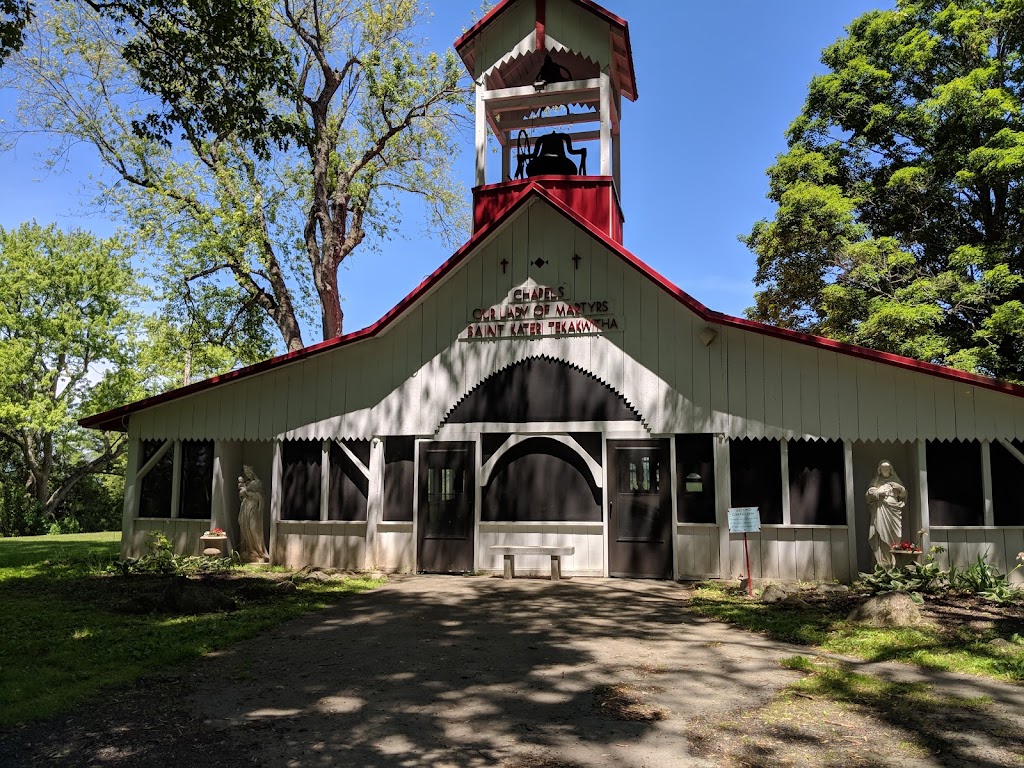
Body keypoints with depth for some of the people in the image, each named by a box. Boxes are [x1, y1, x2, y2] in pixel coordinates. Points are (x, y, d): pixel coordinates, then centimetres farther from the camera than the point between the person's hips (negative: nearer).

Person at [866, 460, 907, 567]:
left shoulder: (895, 480, 18)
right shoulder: (876, 481, 13)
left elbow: (904, 494, 15)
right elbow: (869, 493, 3)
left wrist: (900, 488, -4)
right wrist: (878, 492, -11)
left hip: (893, 510, 2)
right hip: (880, 510, -2)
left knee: (894, 537, -7)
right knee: (882, 535, -10)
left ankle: (894, 562, -7)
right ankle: (882, 563, -14)